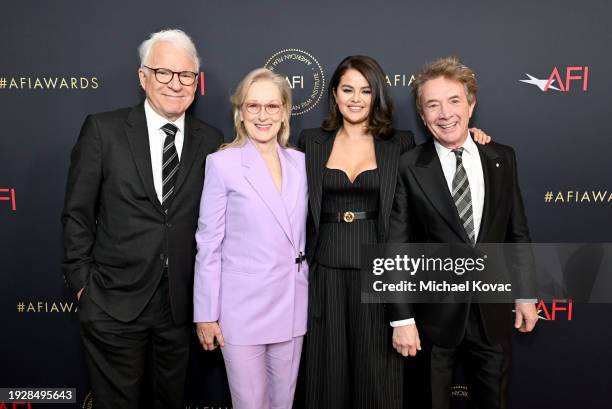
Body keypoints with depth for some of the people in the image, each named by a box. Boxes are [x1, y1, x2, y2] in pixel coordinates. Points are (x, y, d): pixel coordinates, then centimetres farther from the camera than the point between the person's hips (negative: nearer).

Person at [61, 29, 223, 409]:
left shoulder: (211, 141, 0)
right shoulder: (103, 129, -6)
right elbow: (77, 212, -3)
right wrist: (81, 282, -4)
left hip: (180, 304, 2)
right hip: (114, 303, -2)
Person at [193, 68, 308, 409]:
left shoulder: (301, 162, 3)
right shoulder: (222, 163, -9)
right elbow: (209, 243, -7)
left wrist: (310, 294, 11)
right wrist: (206, 314, -6)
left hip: (292, 306, 4)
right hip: (242, 308, -4)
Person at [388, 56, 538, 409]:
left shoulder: (503, 159, 1)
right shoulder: (408, 168, -11)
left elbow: (517, 231, 7)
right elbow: (396, 248, -11)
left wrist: (525, 293, 8)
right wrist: (402, 318, -12)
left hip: (492, 311, 3)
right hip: (434, 313, -3)